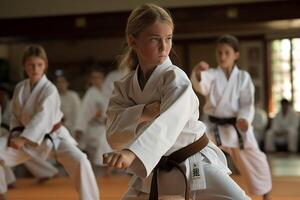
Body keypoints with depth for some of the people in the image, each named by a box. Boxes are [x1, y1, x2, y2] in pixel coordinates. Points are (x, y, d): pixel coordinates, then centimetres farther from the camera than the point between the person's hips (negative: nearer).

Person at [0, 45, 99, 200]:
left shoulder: (49, 89, -19)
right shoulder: (19, 88, -1)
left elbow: (42, 116, -31)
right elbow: (15, 116, 10)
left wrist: (22, 139, -38)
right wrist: (15, 135, -8)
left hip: (54, 136, -5)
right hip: (29, 138, 5)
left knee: (80, 161, -28)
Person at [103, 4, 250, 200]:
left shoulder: (176, 78, -18)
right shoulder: (125, 86, -1)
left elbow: (168, 122, -37)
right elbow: (113, 131, -12)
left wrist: (131, 151, -53)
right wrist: (143, 113, -30)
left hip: (194, 162, -5)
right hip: (154, 169, 5)